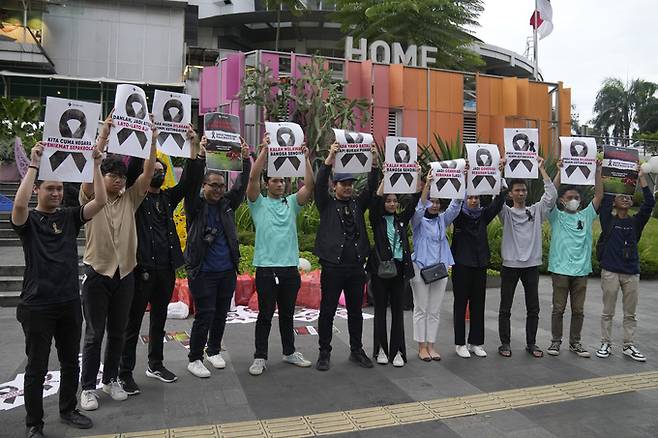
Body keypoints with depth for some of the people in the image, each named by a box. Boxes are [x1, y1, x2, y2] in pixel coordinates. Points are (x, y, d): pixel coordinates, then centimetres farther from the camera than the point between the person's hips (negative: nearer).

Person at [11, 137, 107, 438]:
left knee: (70, 362, 16)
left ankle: (68, 410, 35)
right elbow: (19, 204, -29)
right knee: (37, 368, 7)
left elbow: (100, 202, -9)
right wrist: (34, 165, -28)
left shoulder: (70, 217, 5)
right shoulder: (27, 220, -5)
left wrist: (95, 164, -16)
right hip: (37, 306, -4)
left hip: (70, 303, 4)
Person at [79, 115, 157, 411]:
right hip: (97, 274, -3)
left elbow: (147, 174, -4)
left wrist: (152, 142, -14)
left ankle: (111, 379, 28)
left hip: (124, 274, 3)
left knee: (118, 332, 13)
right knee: (94, 334, 4)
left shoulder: (130, 199, 6)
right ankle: (88, 387, 17)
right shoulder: (90, 199, -1)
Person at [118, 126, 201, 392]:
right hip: (142, 268, -5)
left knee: (159, 320, 16)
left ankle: (156, 365, 30)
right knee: (133, 323, 3)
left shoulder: (168, 198, 13)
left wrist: (193, 145, -5)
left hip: (166, 268, 5)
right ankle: (125, 374, 13)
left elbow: (188, 179, 3)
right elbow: (132, 169, -17)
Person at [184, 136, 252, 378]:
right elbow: (191, 183, -19)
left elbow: (241, 185, 0)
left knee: (221, 314, 14)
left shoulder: (227, 204, 8)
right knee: (205, 315, -4)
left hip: (227, 271, 5)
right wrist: (200, 155, -30)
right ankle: (194, 359, 12)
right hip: (202, 271, -5)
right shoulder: (196, 206, -4)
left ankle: (214, 350, 33)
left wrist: (246, 159, -12)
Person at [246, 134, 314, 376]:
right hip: (266, 267, -3)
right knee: (265, 314, 3)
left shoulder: (292, 202, 11)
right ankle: (260, 357, 14)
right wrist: (265, 149, -15)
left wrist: (306, 158, -10)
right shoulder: (259, 203, 3)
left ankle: (289, 352, 29)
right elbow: (253, 177, -12)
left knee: (287, 314, 15)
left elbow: (309, 185, -2)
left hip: (290, 267, 3)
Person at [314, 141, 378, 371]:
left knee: (356, 311, 13)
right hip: (332, 267, -3)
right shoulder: (327, 204, 3)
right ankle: (324, 353, 16)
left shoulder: (357, 204, 12)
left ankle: (356, 350, 26)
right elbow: (319, 185, -13)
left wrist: (373, 163, -13)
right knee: (327, 311, 4)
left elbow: (371, 188, 1)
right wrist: (329, 159, -25)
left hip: (356, 267, 4)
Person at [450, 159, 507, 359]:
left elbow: (498, 201, -5)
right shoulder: (458, 216, -1)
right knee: (461, 303, 3)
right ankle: (460, 343, 12)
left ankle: (476, 342, 19)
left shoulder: (483, 215, 7)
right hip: (461, 265, -4)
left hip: (480, 264, 4)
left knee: (478, 304, 8)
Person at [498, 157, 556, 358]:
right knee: (505, 308, 4)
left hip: (532, 265, 3)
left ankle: (531, 343, 22)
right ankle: (504, 343, 15)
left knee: (533, 308, 9)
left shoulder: (536, 210, 8)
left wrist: (541, 169, -3)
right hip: (510, 265, -2)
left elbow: (551, 194, -2)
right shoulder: (506, 212, 1)